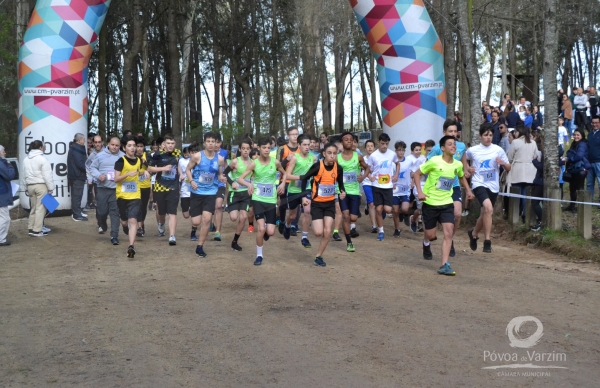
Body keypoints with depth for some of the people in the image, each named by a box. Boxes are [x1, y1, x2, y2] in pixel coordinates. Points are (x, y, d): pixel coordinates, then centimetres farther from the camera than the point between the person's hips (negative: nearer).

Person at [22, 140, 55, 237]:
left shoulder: (26, 160, 10)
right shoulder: (42, 159, -12)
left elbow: (24, 175, 14)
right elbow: (47, 175, -13)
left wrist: (27, 185, 20)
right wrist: (50, 188, -8)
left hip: (30, 185, 7)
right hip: (41, 185, -7)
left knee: (33, 208, 16)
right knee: (40, 208, -3)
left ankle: (31, 229, 18)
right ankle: (37, 230, -4)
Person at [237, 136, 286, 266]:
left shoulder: (275, 162, -3)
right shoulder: (254, 164, -7)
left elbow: (284, 173, 17)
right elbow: (240, 179, -7)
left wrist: (283, 184, -2)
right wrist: (249, 184, -27)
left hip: (271, 200, 2)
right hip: (258, 199, -2)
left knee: (270, 232, -5)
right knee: (261, 228, -14)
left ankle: (266, 231, 34)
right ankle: (259, 255, 7)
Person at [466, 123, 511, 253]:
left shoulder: (498, 150, 3)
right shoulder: (472, 150, 1)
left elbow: (508, 168, 8)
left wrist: (503, 163, -14)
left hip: (493, 186, 3)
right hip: (479, 184, -3)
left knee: (484, 215, 13)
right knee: (488, 208, -27)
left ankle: (473, 233, 42)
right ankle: (487, 241, -20)